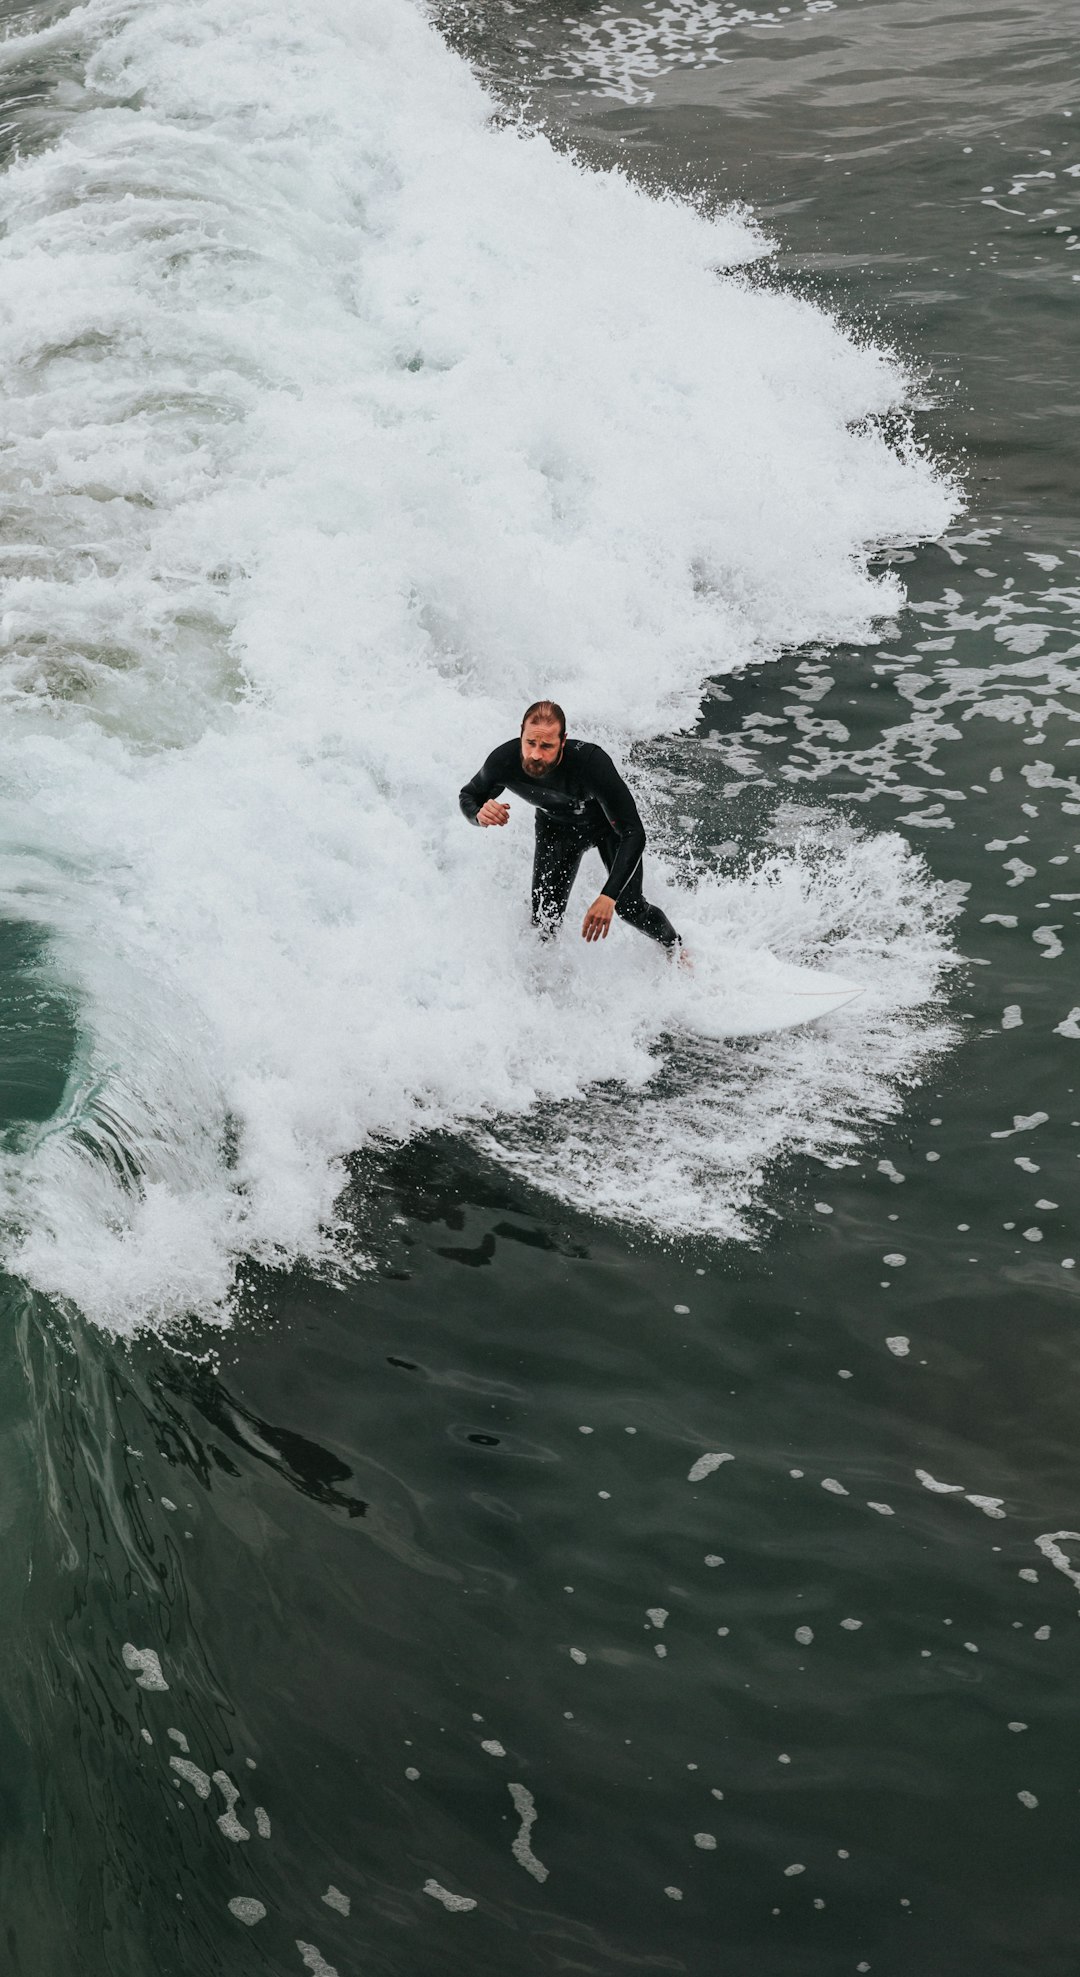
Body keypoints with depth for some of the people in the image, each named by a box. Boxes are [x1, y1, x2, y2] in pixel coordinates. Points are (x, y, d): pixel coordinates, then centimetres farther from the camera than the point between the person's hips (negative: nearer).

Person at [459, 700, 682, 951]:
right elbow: (468, 796, -11)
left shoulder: (591, 762, -45)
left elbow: (634, 834, -43)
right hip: (556, 825, 3)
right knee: (544, 921, -2)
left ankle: (675, 949, 28)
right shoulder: (503, 761, -35)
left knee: (629, 907, -5)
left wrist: (608, 897, -54)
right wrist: (480, 815, -38)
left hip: (608, 821, -3)